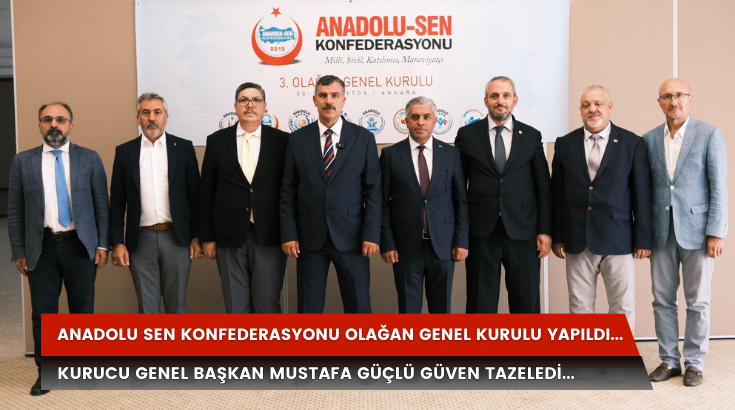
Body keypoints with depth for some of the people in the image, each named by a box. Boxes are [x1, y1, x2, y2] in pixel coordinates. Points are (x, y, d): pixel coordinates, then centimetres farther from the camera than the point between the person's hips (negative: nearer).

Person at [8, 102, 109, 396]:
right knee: (43, 313, 6)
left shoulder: (90, 159, 1)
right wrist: (18, 251, 1)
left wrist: (102, 245, -3)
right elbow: (15, 211, 5)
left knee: (83, 309, 9)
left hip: (80, 245, 0)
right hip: (41, 247, 1)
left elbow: (102, 205, 2)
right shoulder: (23, 162, 4)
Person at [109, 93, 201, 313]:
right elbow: (117, 201, 5)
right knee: (146, 307, 8)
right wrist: (117, 242, -2)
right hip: (141, 240, 1)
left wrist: (197, 236, -1)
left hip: (177, 237, -1)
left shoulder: (184, 147, 3)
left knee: (176, 304, 9)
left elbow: (194, 194, 3)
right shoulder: (125, 151, 5)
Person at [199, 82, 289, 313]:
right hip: (230, 236, 1)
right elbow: (206, 193, 7)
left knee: (268, 305, 5)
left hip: (269, 236, -1)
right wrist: (207, 237, 4)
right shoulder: (217, 141, 5)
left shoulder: (282, 141, 2)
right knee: (235, 305, 10)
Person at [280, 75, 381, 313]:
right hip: (309, 238, 1)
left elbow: (373, 190, 0)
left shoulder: (363, 138, 2)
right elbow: (288, 191, 4)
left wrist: (372, 234, -7)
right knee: (309, 307, 10)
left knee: (358, 306, 7)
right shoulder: (297, 139, 4)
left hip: (351, 237, -1)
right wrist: (288, 234, -3)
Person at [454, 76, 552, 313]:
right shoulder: (467, 134, 4)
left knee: (526, 300, 7)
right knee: (481, 301, 8)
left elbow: (543, 187, 6)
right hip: (481, 231, 0)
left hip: (522, 232, 1)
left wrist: (545, 231, 0)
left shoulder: (531, 136, 6)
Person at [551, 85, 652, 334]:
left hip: (618, 242, -1)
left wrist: (643, 239, -2)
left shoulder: (632, 143, 1)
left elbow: (642, 194, 0)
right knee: (580, 307, 9)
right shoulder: (565, 144, 6)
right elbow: (556, 192, 7)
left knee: (623, 306, 5)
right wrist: (556, 236, 4)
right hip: (577, 243, 2)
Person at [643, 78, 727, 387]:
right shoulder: (649, 139, 7)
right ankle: (669, 360, 21)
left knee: (697, 302, 5)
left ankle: (694, 362, 19)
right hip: (661, 232, 3)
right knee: (663, 300, 8)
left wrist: (716, 232, -11)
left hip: (696, 230, -3)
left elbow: (718, 188, -5)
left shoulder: (710, 135, -2)